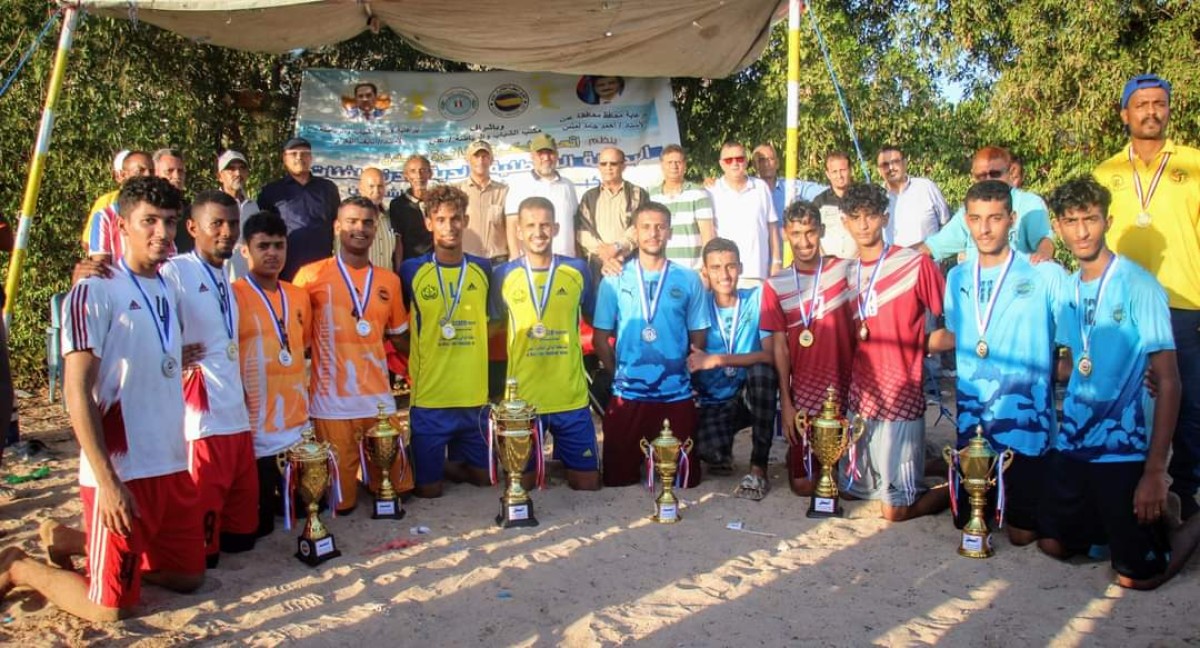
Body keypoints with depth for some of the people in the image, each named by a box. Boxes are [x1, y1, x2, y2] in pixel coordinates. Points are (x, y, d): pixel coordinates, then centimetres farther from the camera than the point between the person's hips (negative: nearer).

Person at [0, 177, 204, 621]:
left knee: (188, 577, 15)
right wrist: (107, 481, -20)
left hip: (173, 468, 7)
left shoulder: (170, 292, 11)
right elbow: (77, 392, -16)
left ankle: (70, 541, 30)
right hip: (120, 474, -7)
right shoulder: (95, 292, -11)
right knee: (111, 606, -1)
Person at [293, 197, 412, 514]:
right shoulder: (312, 275, -2)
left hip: (378, 394, 4)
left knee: (391, 472, 10)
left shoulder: (389, 280, 10)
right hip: (331, 396, -3)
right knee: (339, 473, 4)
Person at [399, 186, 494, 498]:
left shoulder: (482, 269, 3)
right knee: (429, 488, 4)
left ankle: (453, 463, 42)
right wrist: (413, 365, 1)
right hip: (429, 395, -3)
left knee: (480, 476, 15)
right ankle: (440, 463, 34)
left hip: (475, 393, 3)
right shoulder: (411, 271, -5)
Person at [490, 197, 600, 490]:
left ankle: (565, 462, 34)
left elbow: (595, 319, 12)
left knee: (587, 482, 7)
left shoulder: (577, 270, 0)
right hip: (522, 398, 0)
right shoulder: (504, 275, -1)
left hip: (571, 396, 0)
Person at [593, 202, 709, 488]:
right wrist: (619, 373, 0)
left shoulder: (689, 280, 3)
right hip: (627, 394, 0)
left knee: (683, 480, 8)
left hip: (677, 394, 1)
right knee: (619, 479, 7)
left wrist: (684, 371, 2)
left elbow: (698, 337, 6)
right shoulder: (614, 280, 1)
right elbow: (601, 337, 4)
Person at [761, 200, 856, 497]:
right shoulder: (776, 285, 0)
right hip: (804, 391, 1)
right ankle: (796, 460, 35)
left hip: (844, 387, 0)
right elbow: (780, 346, 1)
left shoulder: (845, 270, -2)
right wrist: (786, 402, -2)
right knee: (803, 484, 5)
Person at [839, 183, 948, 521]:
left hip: (900, 394, -7)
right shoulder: (848, 273, 9)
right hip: (861, 392, 7)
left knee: (894, 509, -2)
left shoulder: (915, 263, -12)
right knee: (854, 489, 17)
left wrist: (923, 346, -15)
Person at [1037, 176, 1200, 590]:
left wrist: (1156, 470, -20)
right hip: (1073, 442, 6)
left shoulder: (1138, 287, -14)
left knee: (1136, 575, -1)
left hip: (1124, 448, -6)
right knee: (1053, 545, 14)